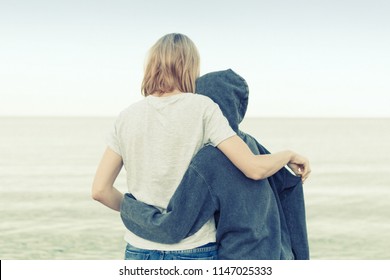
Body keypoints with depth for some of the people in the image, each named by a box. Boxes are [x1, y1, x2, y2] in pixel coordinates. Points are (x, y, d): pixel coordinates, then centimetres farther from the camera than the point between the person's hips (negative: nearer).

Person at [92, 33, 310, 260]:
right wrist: (289, 155, 6)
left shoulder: (128, 117, 3)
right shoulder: (202, 108, -6)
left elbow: (100, 190, 2)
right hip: (194, 252, -3)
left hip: (140, 251, 3)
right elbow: (255, 168, -13)